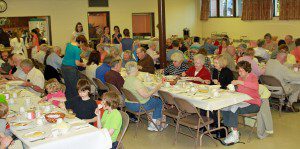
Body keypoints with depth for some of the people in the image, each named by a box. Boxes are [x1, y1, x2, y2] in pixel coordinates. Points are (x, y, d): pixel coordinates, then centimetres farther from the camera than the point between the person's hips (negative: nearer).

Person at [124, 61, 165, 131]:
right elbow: (145, 95, -28)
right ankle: (153, 125, 12)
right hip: (138, 106, -9)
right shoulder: (136, 81, -28)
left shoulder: (126, 79, 1)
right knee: (159, 101, 7)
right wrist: (155, 89, -14)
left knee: (153, 98, 25)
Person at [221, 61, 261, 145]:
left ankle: (235, 135, -21)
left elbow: (255, 86, -33)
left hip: (253, 104, -7)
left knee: (234, 108, -31)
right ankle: (234, 131, -8)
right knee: (224, 107, -16)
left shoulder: (252, 77, -9)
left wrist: (239, 82, -34)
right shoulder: (240, 77, 11)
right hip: (242, 102, 7)